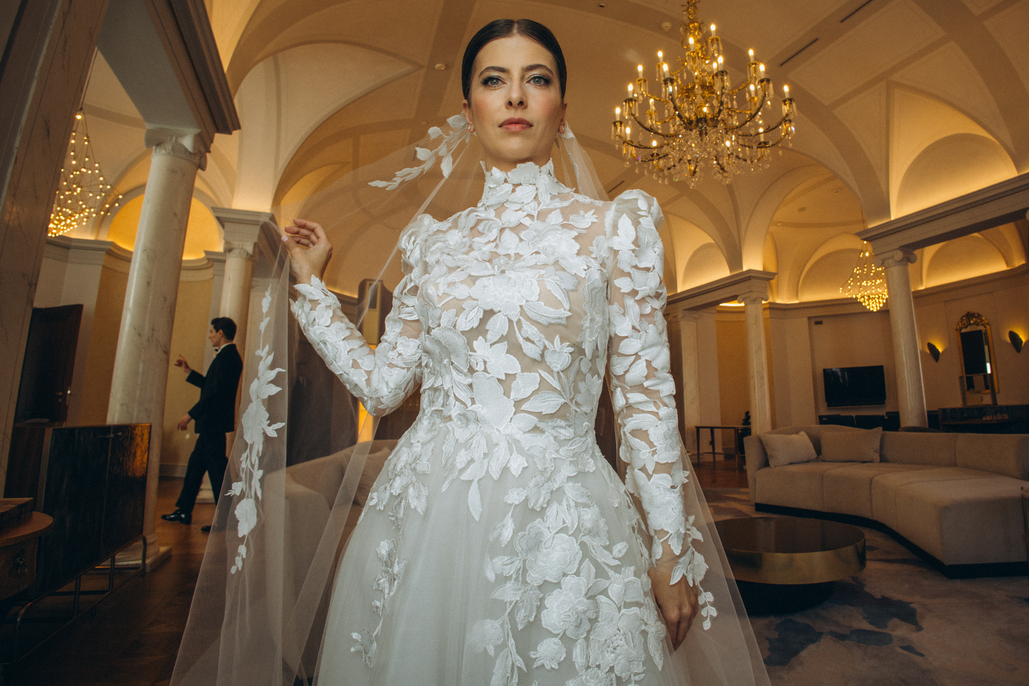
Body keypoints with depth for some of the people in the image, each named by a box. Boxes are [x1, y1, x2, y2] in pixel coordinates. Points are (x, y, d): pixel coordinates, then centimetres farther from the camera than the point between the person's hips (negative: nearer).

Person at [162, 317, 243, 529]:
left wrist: (190, 414, -19)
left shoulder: (227, 357, -17)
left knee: (217, 468, -4)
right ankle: (184, 511, 30)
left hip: (214, 422, -11)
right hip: (211, 423, 11)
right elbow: (210, 385, 21)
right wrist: (188, 371, 24)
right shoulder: (228, 356, 15)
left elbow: (215, 391, -23)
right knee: (195, 464, 18)